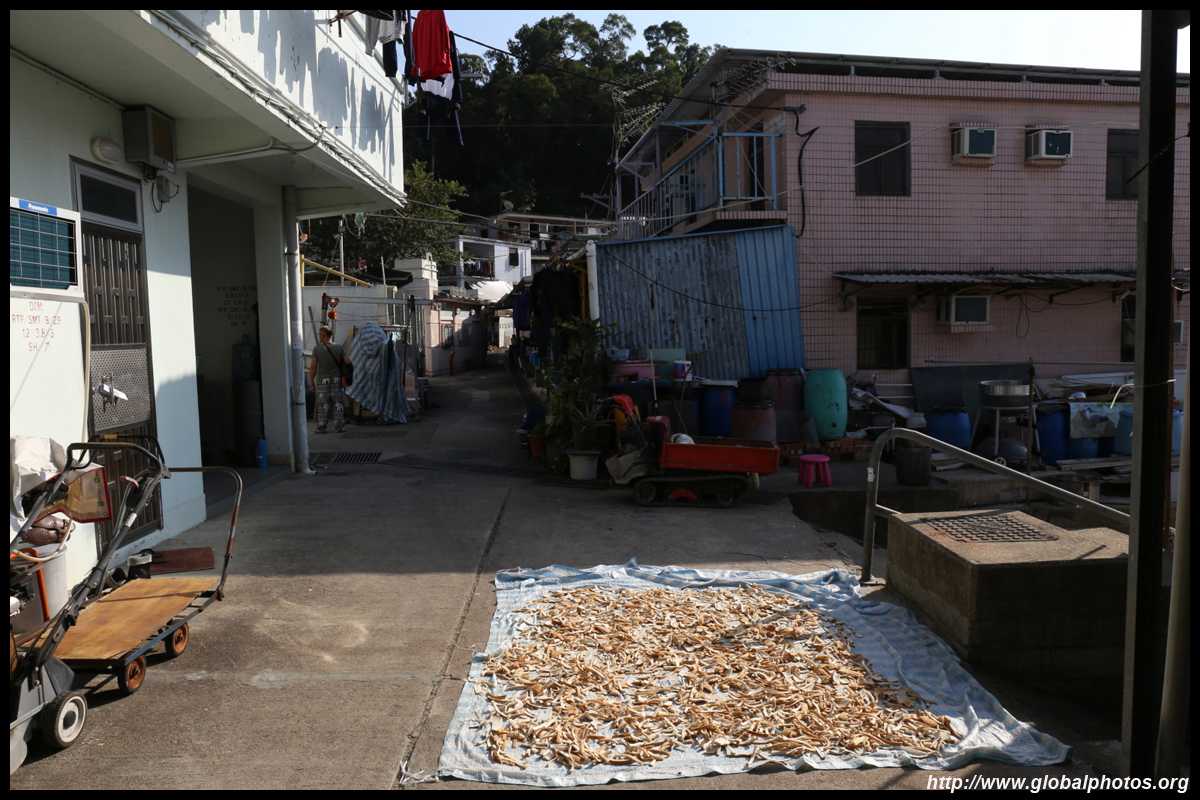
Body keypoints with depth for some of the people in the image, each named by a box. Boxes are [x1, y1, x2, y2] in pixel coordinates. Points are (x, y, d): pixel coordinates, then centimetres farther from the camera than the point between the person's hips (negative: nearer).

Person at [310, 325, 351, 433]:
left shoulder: (317, 348, -7)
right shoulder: (339, 347, -1)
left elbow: (314, 367, -8)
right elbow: (348, 361, -4)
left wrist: (311, 380, 0)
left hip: (323, 380, -2)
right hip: (336, 379, 2)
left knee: (322, 404, 3)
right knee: (338, 403, 7)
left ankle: (321, 427, 5)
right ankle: (339, 426, 9)